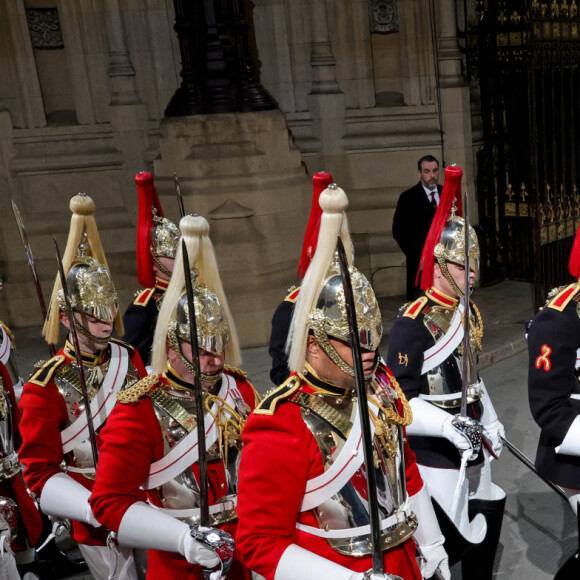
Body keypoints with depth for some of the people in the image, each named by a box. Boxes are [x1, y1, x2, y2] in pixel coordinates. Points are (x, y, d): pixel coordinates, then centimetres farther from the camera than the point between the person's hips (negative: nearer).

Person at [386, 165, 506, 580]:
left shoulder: (469, 312, 7)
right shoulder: (413, 324, -20)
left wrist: (490, 423, 11)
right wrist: (447, 426, -29)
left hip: (472, 448, 8)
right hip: (435, 454, -8)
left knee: (484, 530, 19)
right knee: (447, 545, -1)